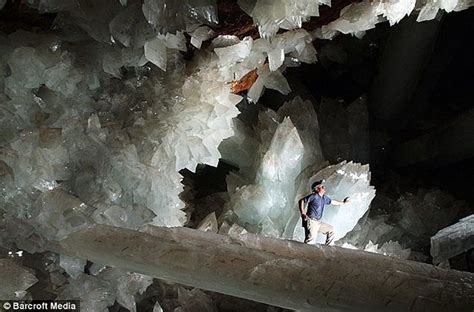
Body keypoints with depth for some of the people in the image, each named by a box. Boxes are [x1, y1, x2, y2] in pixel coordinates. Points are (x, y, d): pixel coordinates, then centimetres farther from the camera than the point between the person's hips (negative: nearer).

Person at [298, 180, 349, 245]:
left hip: (318, 222, 9)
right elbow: (301, 201, -11)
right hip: (311, 222, -9)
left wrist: (343, 202, 42)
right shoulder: (314, 196, -9)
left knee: (331, 229, 20)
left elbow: (332, 202, 33)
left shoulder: (324, 198, 16)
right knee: (310, 241, -17)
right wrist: (302, 213, -17)